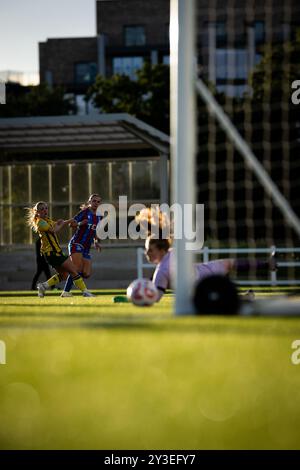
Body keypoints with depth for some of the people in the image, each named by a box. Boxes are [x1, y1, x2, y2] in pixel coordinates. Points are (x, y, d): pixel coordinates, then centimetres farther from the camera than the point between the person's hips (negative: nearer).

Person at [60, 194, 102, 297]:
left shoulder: (99, 217, 12)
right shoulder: (85, 212, -6)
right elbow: (72, 223, -9)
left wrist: (96, 242, 5)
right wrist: (80, 224, -28)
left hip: (86, 248, 7)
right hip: (76, 243, -7)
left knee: (86, 273, -3)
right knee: (77, 269, -21)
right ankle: (65, 291, -17)